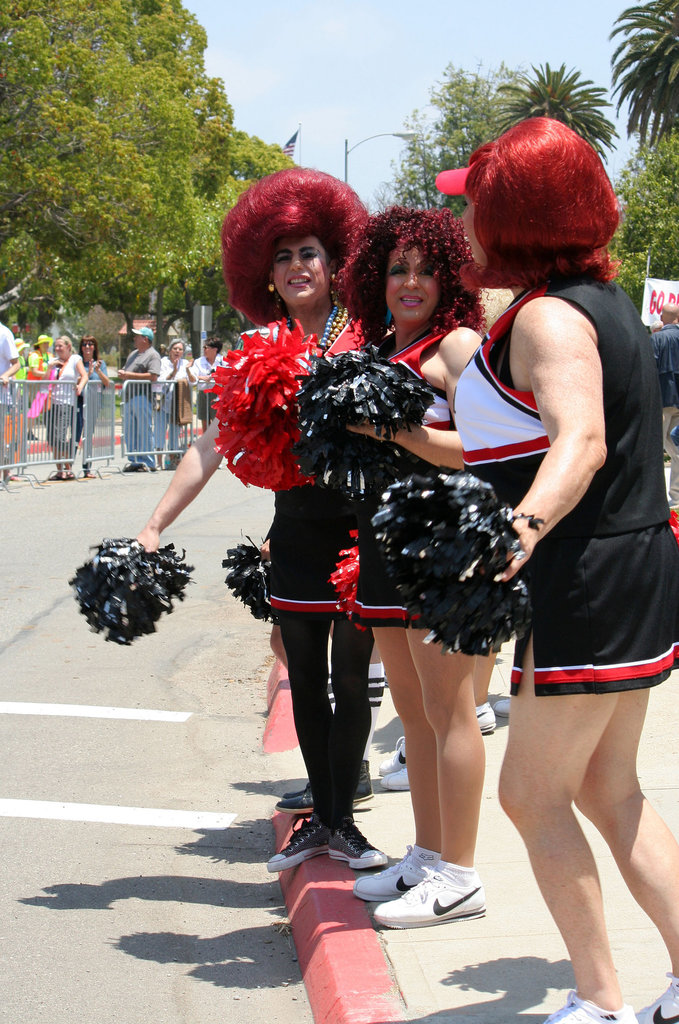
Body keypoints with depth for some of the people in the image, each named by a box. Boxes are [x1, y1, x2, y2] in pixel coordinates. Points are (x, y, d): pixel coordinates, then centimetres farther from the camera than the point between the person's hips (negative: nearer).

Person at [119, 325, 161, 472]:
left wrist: (130, 375, -16)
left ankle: (148, 463, -4)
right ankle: (134, 461, 14)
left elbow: (153, 376, -17)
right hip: (129, 397, 9)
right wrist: (122, 373, 5)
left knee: (144, 431, -7)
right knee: (129, 432, 8)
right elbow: (126, 370, 30)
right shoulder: (133, 354, 23)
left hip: (142, 396, -9)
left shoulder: (153, 355, -5)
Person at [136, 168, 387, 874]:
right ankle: (318, 817, 23)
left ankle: (341, 821, 13)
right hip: (297, 529, 3)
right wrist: (154, 527, -1)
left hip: (360, 526, -3)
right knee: (305, 681, 10)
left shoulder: (365, 336, -3)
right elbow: (212, 446, 3)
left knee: (351, 678, 1)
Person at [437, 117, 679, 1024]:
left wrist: (527, 523, -52)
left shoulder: (548, 316, -18)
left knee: (533, 793, 2)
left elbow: (581, 440, -35)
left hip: (591, 583, -10)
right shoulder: (601, 297, 12)